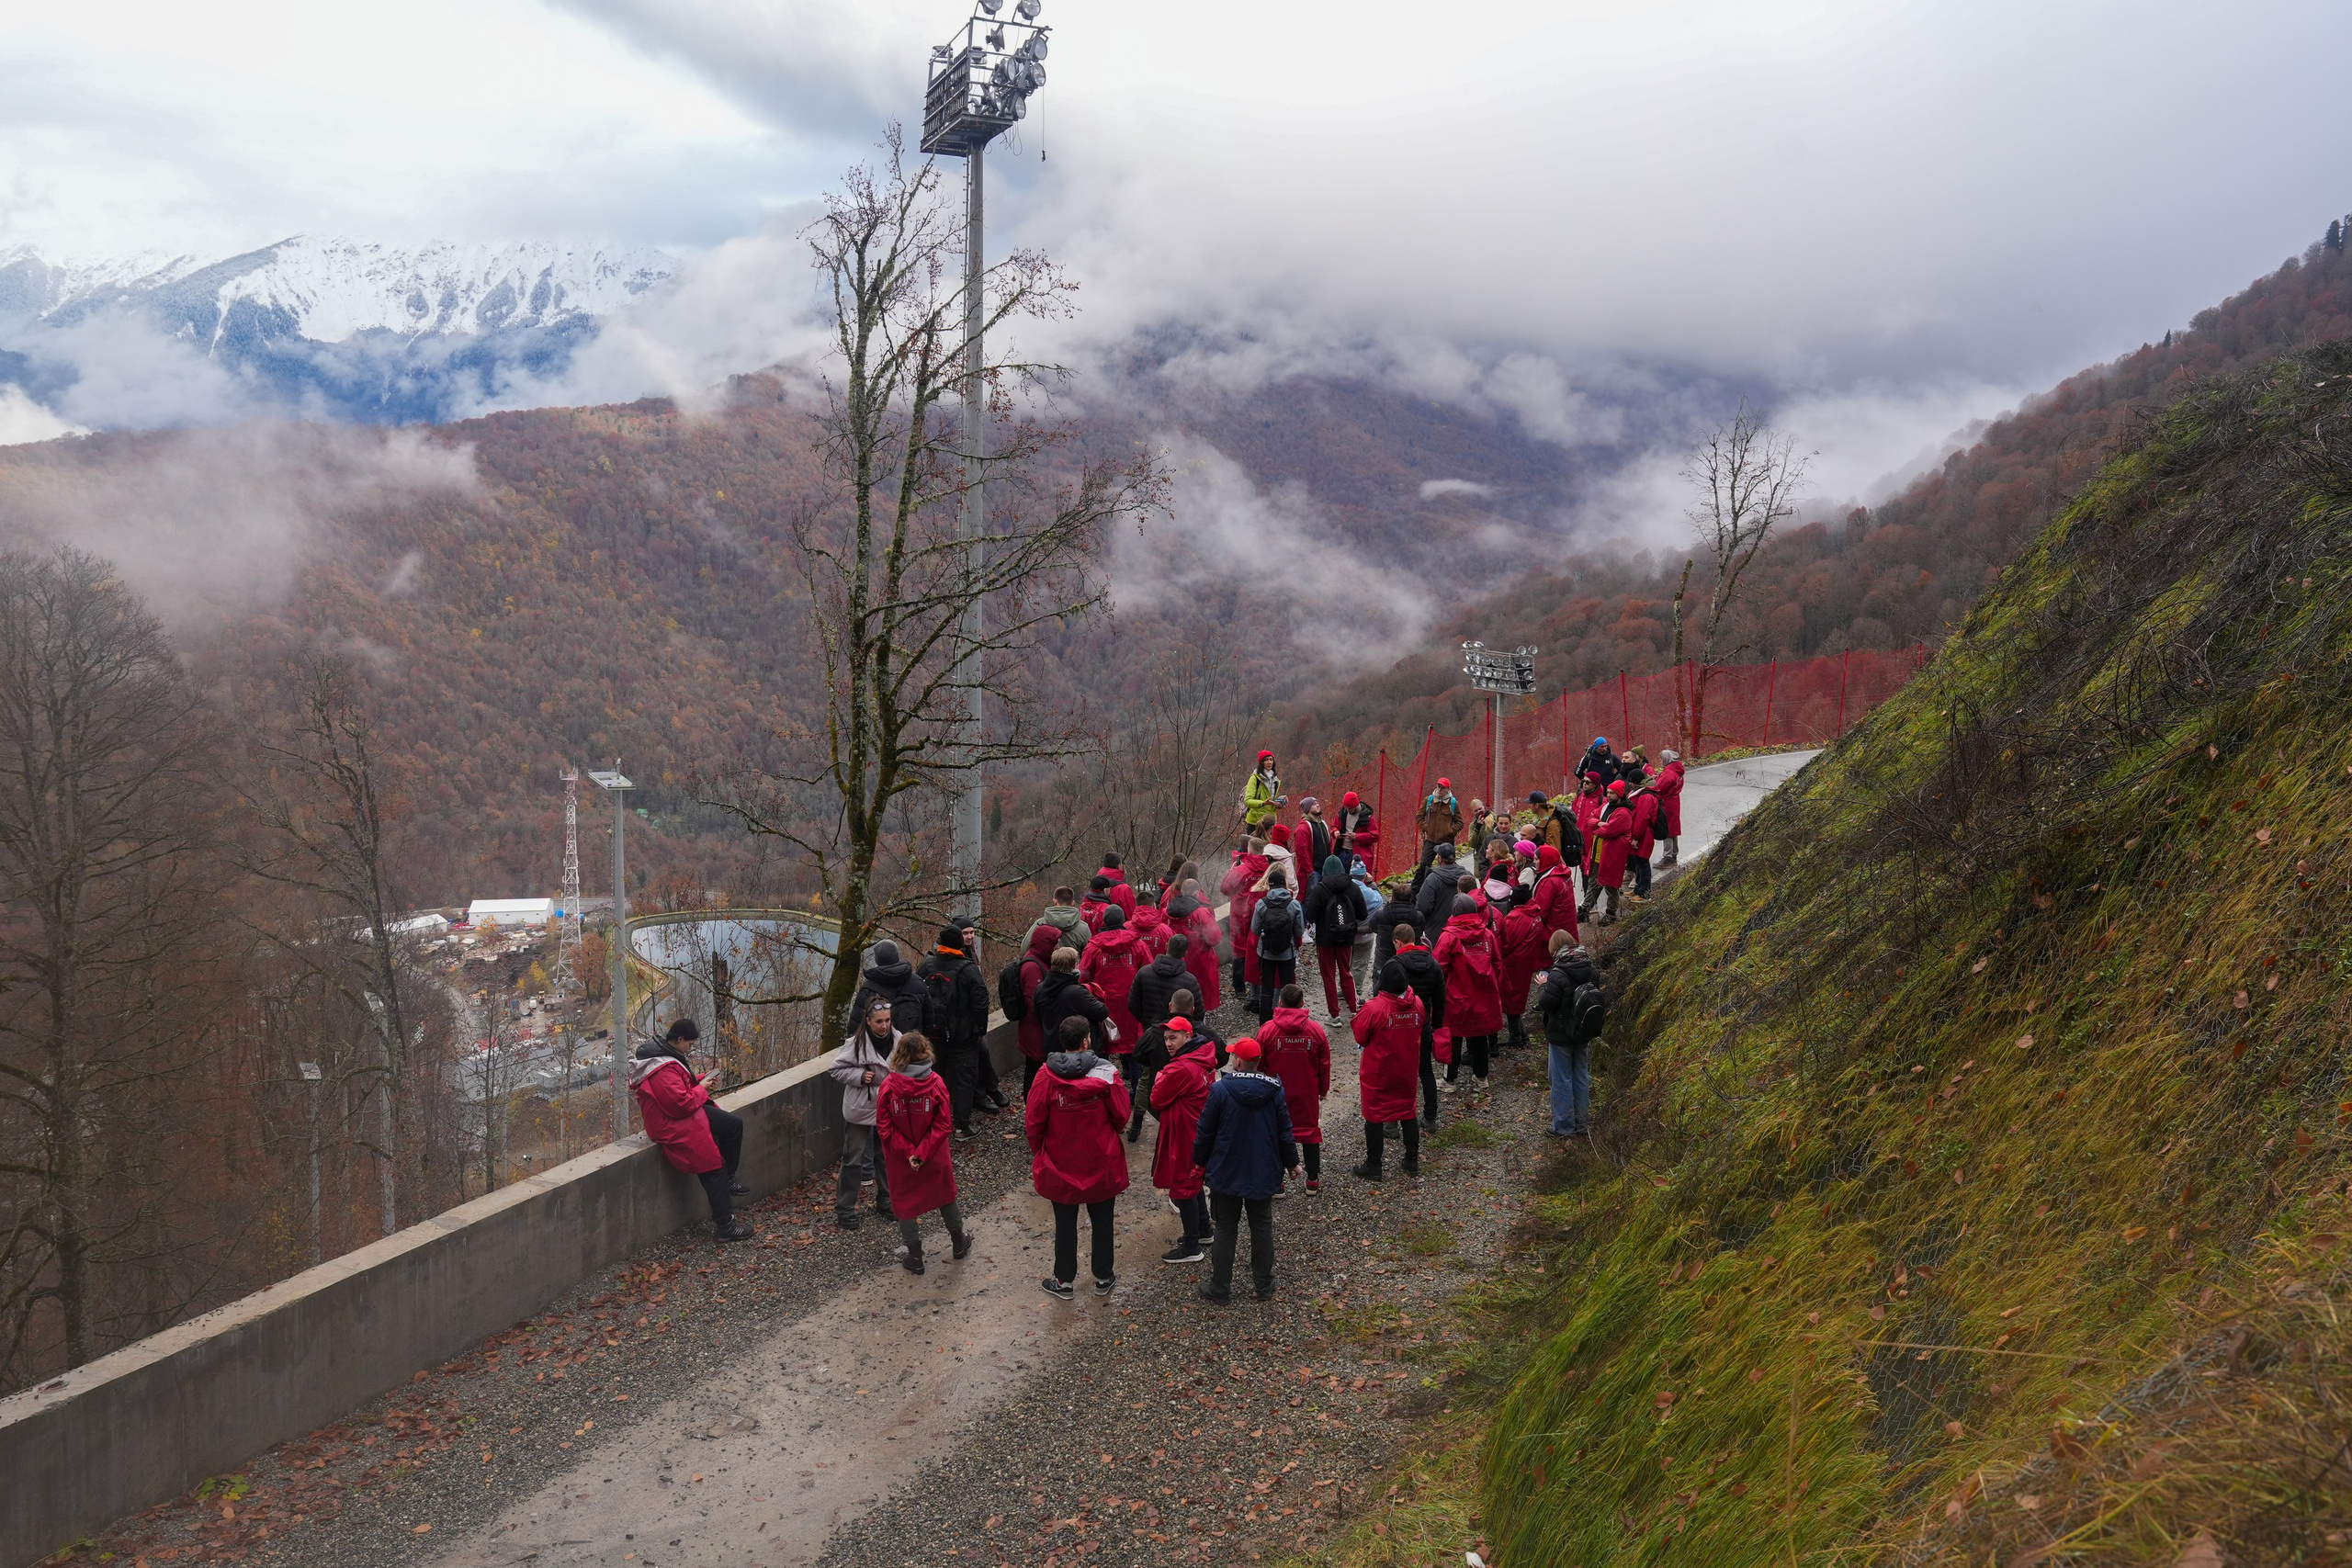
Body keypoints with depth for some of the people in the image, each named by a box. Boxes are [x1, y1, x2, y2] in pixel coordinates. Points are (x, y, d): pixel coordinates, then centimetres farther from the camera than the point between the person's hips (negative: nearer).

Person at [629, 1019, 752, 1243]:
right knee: (714, 1166, -10)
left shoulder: (664, 1052, 5)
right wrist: (702, 1089, -13)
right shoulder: (664, 1070, -29)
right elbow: (681, 1104, -30)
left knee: (733, 1124, 9)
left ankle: (726, 1180, 19)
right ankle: (724, 1227, -5)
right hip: (672, 1126, -11)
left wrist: (702, 1079, 5)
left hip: (684, 1113, 11)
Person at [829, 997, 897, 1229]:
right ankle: (844, 1208, 9)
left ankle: (885, 1201, 33)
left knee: (886, 1156, 17)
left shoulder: (897, 1040, -4)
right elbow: (836, 1069, -12)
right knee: (853, 1158, 1)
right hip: (861, 1108, -5)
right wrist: (860, 1076, -23)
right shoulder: (856, 1043, -18)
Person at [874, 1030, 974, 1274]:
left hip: (900, 1161, -1)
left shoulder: (888, 1086, -18)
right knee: (945, 1195, 24)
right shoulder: (935, 1083, -16)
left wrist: (907, 1153, -13)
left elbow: (885, 1128, -17)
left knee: (904, 1203, 17)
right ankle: (959, 1245, 42)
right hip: (934, 1158, 2)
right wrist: (922, 1153, -15)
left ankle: (914, 1258, 26)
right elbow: (943, 1125, -17)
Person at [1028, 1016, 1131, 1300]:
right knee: (1102, 1222, 18)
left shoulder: (1046, 1076, -16)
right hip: (1101, 1165, 0)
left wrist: (1037, 1153, 9)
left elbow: (1034, 1122, -9)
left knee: (1065, 1224, 15)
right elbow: (1121, 1116, -8)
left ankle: (1064, 1282, 26)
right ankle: (1103, 1278, 31)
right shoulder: (1107, 1073, -17)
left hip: (1060, 1165, 0)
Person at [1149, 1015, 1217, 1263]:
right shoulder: (1204, 1060, 2)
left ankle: (1192, 1248, 10)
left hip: (1184, 1136, -10)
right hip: (1200, 1130, 10)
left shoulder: (1181, 1069, -28)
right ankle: (1202, 1231, 38)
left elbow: (1157, 1100, -16)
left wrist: (1159, 1080, 0)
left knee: (1183, 1188, 2)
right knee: (1193, 1182, 24)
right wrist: (1165, 1080, -2)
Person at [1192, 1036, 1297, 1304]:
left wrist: (1199, 1160, 8)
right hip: (1264, 1174, 2)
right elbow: (1285, 1131, 1)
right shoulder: (1274, 1091, -7)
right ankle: (1264, 1286, 22)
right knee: (1262, 1228, 15)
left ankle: (1220, 1289, 15)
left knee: (1225, 1230, 8)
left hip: (1226, 1174, -2)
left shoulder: (1220, 1089, -16)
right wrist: (1291, 1162, 15)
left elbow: (1206, 1130, -8)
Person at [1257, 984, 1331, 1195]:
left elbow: (1258, 1063, -5)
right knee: (1310, 1131, 16)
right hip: (1307, 1094, 1)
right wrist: (1323, 1088, 17)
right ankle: (1313, 1181, 23)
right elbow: (1325, 1064, 2)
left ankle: (1275, 1184, 14)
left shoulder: (1267, 1030, -13)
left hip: (1276, 1094, -1)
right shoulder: (1315, 1030, -7)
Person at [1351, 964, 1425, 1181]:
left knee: (1374, 1116, 9)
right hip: (1407, 1071, 4)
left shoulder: (1373, 1008, -25)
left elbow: (1360, 1036, -15)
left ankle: (1373, 1166, 15)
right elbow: (1423, 1032, 4)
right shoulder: (1417, 1005, -9)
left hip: (1377, 1072, -4)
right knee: (1408, 1112, 20)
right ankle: (1412, 1162, 28)